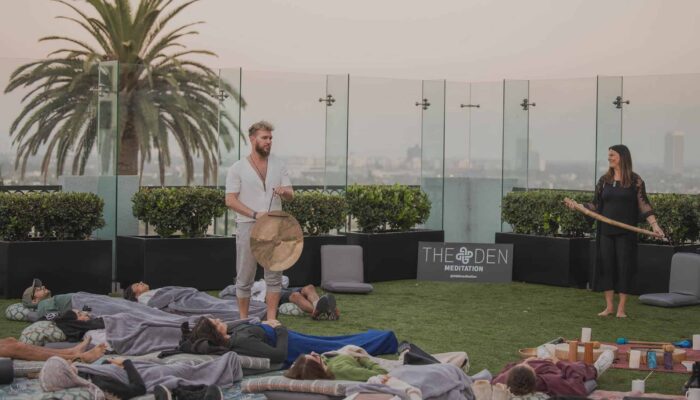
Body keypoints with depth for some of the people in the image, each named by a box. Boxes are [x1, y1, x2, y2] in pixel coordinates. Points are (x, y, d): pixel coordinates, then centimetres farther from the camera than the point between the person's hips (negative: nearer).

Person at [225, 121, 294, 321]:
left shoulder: (278, 165, 7)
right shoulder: (238, 168, -4)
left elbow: (291, 195, 8)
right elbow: (230, 200, -10)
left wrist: (284, 192, -17)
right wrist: (255, 214, -22)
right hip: (248, 227, -3)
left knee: (274, 276, 4)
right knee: (245, 278, 4)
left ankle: (271, 320, 10)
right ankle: (243, 320, 15)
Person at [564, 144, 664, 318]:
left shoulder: (635, 180, -2)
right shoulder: (604, 180, 7)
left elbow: (644, 204, -5)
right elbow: (596, 206, 9)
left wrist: (654, 224, -16)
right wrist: (577, 206, -5)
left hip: (626, 232, -3)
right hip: (606, 231, 3)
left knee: (624, 267, 0)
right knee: (606, 266, 4)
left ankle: (621, 308, 8)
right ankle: (609, 306, 14)